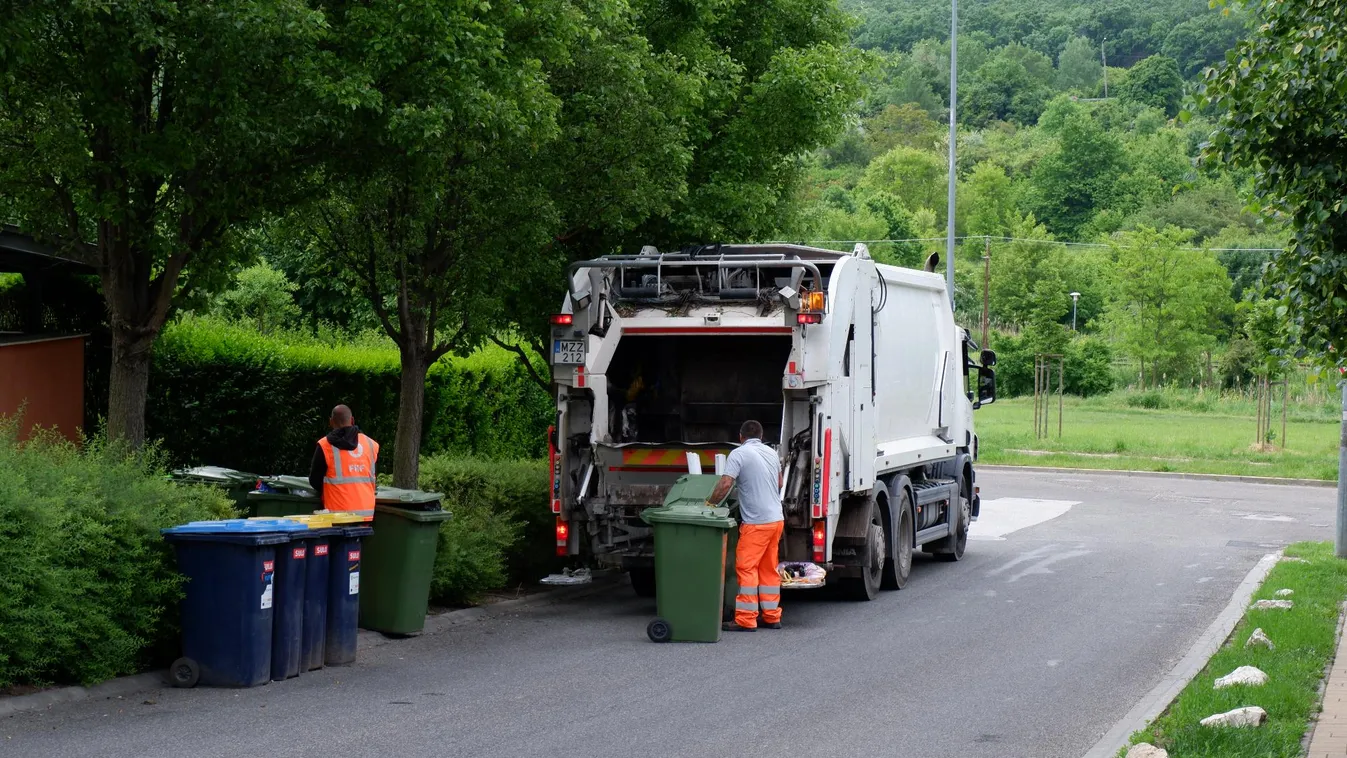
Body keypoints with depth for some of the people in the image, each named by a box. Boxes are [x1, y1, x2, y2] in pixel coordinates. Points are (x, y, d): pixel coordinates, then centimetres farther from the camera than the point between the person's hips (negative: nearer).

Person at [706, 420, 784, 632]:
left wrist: (710, 503, -8)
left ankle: (746, 620, -7)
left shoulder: (739, 454, -8)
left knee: (746, 568, -4)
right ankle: (772, 617, 16)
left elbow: (725, 484, -19)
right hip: (776, 519, 7)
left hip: (756, 522, -7)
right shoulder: (772, 453, 14)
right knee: (769, 569, 13)